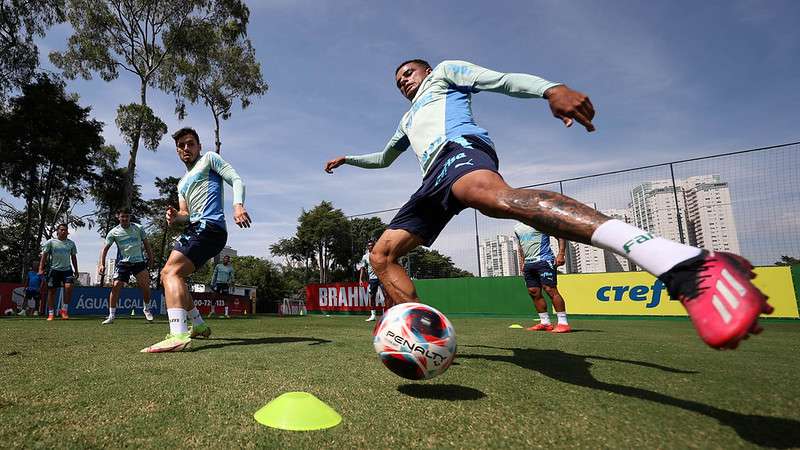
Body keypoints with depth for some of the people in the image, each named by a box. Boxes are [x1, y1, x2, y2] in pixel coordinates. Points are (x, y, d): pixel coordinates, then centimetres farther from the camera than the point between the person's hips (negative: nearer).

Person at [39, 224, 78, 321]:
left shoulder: (71, 243, 10)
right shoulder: (51, 242, 2)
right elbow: (44, 255, 1)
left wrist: (76, 270, 15)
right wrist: (41, 268, -8)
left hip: (67, 269, 1)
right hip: (54, 269, -1)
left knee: (69, 287, -18)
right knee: (52, 291, 2)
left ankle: (64, 310, -4)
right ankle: (51, 313, 12)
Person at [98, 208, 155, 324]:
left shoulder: (138, 228, 0)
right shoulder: (113, 232, -2)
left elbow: (146, 244, 8)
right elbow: (105, 248, 0)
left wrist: (150, 258, 5)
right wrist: (101, 264, -10)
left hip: (139, 261, 0)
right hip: (122, 263, 0)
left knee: (145, 286, -10)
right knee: (116, 286, -10)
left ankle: (146, 309, 14)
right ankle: (111, 316, 2)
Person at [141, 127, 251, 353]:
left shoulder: (209, 158, 10)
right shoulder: (182, 183, 31)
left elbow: (236, 180, -4)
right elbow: (186, 214, 20)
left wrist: (238, 205, -23)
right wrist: (175, 216, -5)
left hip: (209, 226, -9)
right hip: (194, 228, 9)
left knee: (171, 271, -24)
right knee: (167, 275, 16)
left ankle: (179, 334, -38)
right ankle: (199, 326, 24)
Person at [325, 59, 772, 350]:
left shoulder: (445, 71, 24)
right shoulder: (408, 120, 44)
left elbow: (501, 79, 5)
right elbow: (384, 158, 57)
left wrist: (551, 88, -14)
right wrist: (348, 159, 56)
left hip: (458, 147, -9)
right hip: (434, 180, 9)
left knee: (494, 195, -44)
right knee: (382, 254, 1)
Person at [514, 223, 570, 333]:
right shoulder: (517, 228, 17)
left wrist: (560, 254, -14)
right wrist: (522, 263, 19)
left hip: (544, 260, -7)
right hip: (528, 263, 7)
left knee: (550, 289, -13)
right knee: (534, 292, 5)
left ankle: (563, 323, -8)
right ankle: (545, 323, 14)